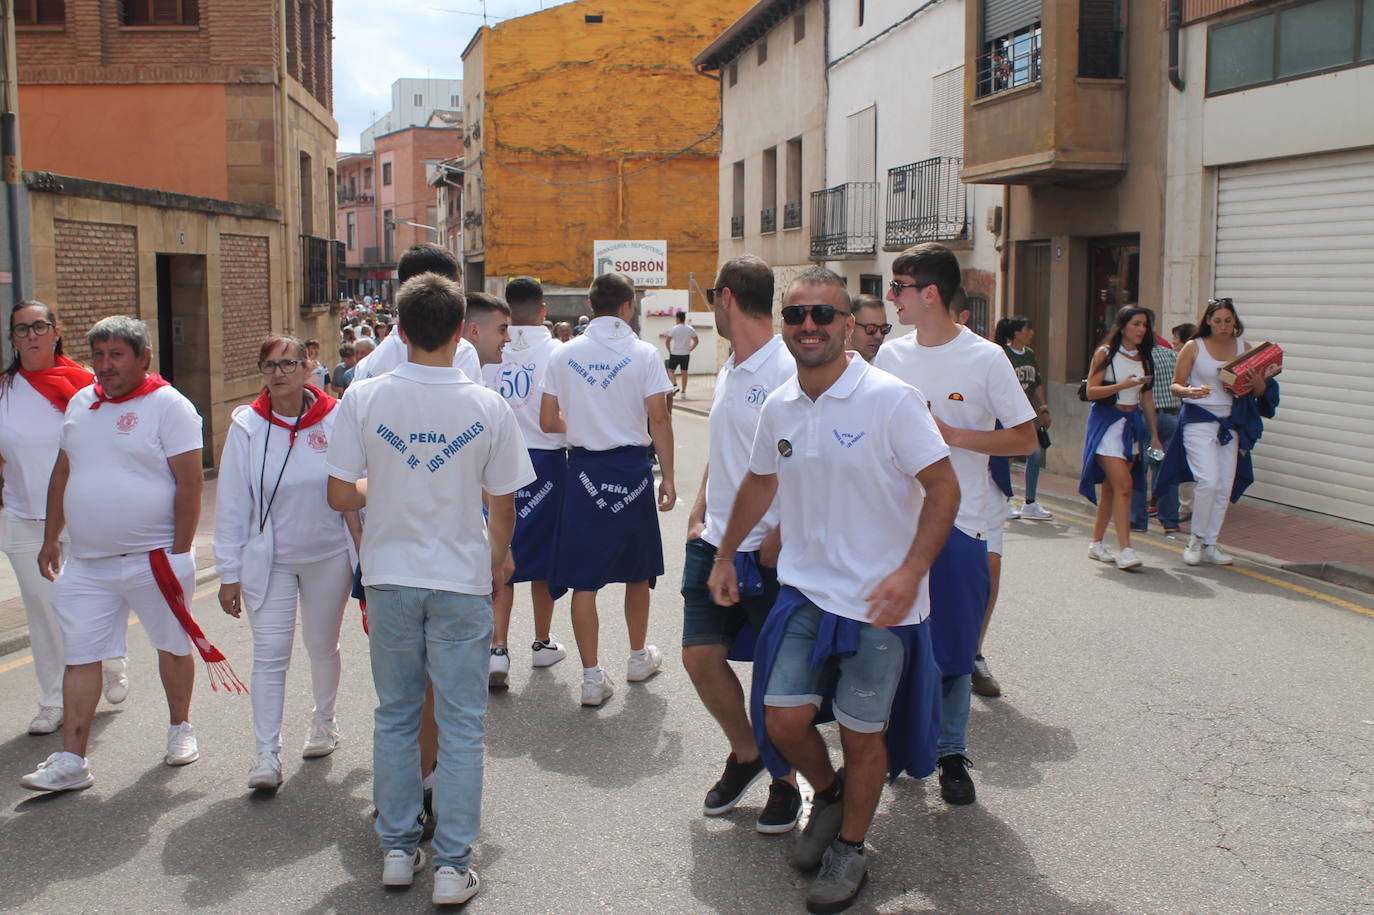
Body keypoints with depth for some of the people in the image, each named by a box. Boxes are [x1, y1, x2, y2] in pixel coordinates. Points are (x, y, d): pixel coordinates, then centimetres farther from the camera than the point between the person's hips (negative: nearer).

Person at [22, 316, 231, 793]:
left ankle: (180, 729, 32)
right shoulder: (81, 403, 11)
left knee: (173, 645, 11)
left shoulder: (168, 406, -9)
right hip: (85, 562, 5)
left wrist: (179, 553, -14)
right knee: (80, 657, 3)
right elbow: (62, 473, 18)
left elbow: (189, 483, -12)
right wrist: (51, 538, 16)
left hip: (153, 558, -5)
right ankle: (71, 761, 7)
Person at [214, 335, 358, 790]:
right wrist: (229, 573, -3)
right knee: (269, 654, -5)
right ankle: (266, 754, 2)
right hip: (267, 560, 0)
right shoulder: (247, 426, -5)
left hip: (329, 555, 1)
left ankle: (324, 723, 39)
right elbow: (232, 504, -2)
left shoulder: (335, 420, -7)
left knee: (322, 646, 17)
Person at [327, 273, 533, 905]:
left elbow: (340, 496, -6)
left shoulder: (364, 397, -8)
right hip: (462, 580, -1)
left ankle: (397, 850, 25)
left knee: (395, 716, 16)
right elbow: (503, 506, -1)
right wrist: (496, 561, 18)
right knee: (461, 726, 7)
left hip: (390, 578, 2)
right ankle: (453, 865, 12)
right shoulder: (486, 407, -9)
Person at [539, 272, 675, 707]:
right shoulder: (643, 353, -6)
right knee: (637, 569, 17)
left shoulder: (565, 355, 1)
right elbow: (659, 421, -9)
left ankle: (592, 677, 4)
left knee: (584, 578, 4)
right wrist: (668, 476, -2)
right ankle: (639, 657, 33)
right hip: (632, 467, -1)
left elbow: (548, 422, 2)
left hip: (584, 469, 1)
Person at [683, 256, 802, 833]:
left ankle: (785, 782, 24)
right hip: (715, 543, 8)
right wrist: (698, 513, 11)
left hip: (769, 552, -8)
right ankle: (744, 754, 30)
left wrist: (778, 540, -18)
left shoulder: (788, 371, -16)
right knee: (700, 656, 7)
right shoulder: (730, 369, 12)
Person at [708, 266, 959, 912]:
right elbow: (760, 483, 19)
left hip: (879, 600, -4)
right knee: (783, 719, 4)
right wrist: (725, 555, 23)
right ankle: (828, 795, 36)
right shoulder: (779, 406, 3)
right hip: (805, 591, 5)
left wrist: (911, 571, -24)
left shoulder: (890, 399, -14)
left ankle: (850, 848, 31)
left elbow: (943, 488, -14)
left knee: (862, 733, 7)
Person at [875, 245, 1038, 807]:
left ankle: (951, 753, 17)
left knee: (953, 647, 3)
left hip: (957, 521, -4)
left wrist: (952, 435, -14)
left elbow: (1025, 440, -5)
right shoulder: (891, 354, 7)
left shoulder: (985, 358, -7)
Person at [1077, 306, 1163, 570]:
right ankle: (1125, 550, -17)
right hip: (1107, 422, -6)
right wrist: (1122, 385, -22)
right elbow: (1091, 391, -9)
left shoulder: (1144, 358, 12)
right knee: (1123, 485, -15)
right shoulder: (1105, 354, -5)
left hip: (1133, 424, 6)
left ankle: (1096, 543, 19)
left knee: (1112, 487, 8)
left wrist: (1154, 434, 16)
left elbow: (1147, 398, 17)